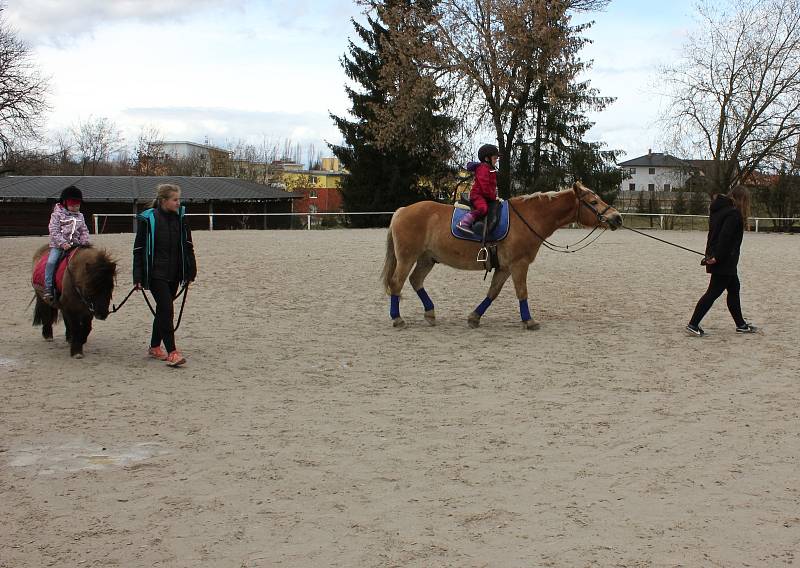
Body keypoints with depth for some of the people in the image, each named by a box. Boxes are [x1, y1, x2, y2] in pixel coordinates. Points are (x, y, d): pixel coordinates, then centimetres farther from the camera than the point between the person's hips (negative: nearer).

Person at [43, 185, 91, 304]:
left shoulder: (80, 216, 14)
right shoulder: (57, 214, 0)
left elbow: (84, 231, 16)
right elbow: (54, 231, -9)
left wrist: (85, 242, -4)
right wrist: (63, 243, -21)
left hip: (76, 245, 4)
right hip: (58, 245, -4)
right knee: (51, 262, -24)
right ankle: (48, 288, -23)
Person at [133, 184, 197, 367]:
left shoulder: (180, 218, 4)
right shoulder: (148, 219, -9)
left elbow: (188, 246, 11)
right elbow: (139, 249, -6)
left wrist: (190, 272, 8)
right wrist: (138, 278, -9)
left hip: (174, 274, 5)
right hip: (156, 273, -5)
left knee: (163, 310, 14)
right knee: (166, 309, -12)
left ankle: (155, 347, 29)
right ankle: (172, 352, -11)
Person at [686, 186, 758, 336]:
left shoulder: (720, 209, 12)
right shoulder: (734, 213, -17)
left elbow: (714, 234, 13)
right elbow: (725, 237, -24)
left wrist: (710, 254, 12)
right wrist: (717, 257, -22)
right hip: (725, 262, -10)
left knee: (734, 288, 18)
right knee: (713, 292, -4)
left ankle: (740, 324, 26)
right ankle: (693, 324, -2)